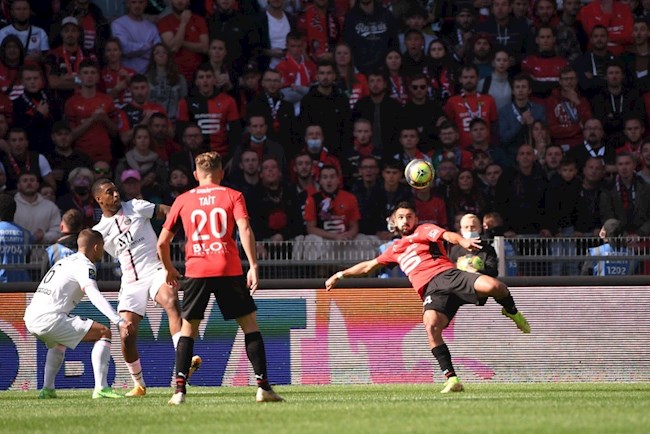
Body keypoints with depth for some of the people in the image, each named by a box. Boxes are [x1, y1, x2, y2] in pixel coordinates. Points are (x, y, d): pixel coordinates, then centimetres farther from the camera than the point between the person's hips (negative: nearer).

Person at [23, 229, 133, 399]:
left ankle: (47, 389, 27)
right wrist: (119, 321, -29)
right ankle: (101, 388, -15)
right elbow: (95, 296, -20)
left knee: (58, 342, 39)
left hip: (30, 318, 9)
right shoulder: (85, 265, -4)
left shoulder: (65, 261, 24)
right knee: (104, 333, -5)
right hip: (49, 319, -9)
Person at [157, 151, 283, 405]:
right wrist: (253, 266, -10)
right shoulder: (232, 196, 7)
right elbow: (245, 231, -9)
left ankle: (180, 389, 0)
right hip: (229, 269, -1)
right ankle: (263, 386, 1)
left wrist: (169, 270, 27)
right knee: (250, 324, 8)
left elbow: (162, 243, 12)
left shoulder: (183, 200, 12)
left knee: (188, 328, 11)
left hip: (196, 270, 1)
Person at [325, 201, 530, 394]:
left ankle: (512, 312, 4)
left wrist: (463, 241, -28)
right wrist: (340, 274, 47)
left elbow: (447, 236, -5)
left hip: (447, 275, -3)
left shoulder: (424, 230, 17)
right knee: (431, 327, -31)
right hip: (431, 290, 3)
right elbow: (369, 266, 45)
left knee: (492, 286, -31)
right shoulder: (395, 249, 32)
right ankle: (451, 379, -31)